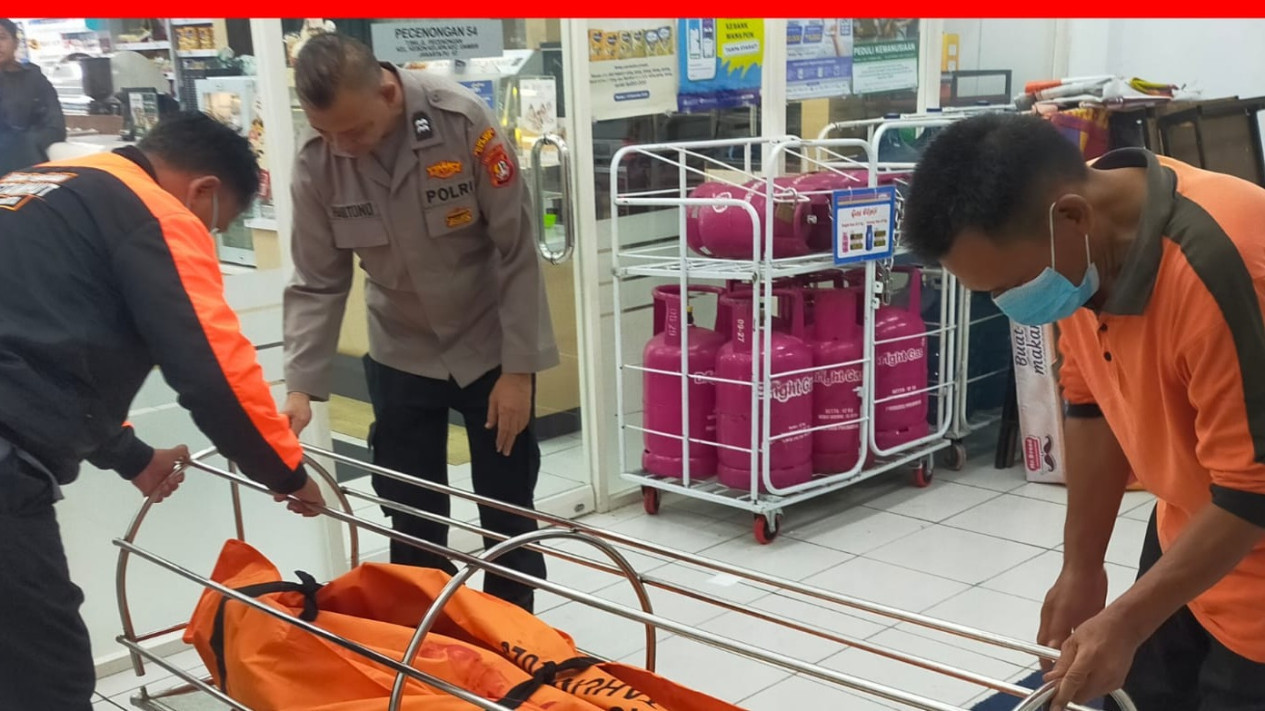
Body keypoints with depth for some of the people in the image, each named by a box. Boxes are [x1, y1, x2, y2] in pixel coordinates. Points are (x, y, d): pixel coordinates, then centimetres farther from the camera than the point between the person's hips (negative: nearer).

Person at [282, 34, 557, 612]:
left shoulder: (463, 121, -24)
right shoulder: (316, 164, -15)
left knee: (507, 512, 8)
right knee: (412, 520, 7)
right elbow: (318, 283, -7)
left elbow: (517, 251, -18)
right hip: (401, 356, 2)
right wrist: (301, 385, -19)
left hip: (491, 347, -2)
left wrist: (519, 368, -17)